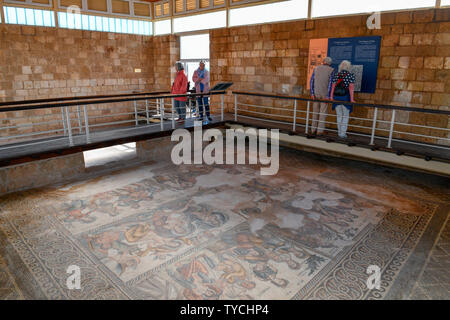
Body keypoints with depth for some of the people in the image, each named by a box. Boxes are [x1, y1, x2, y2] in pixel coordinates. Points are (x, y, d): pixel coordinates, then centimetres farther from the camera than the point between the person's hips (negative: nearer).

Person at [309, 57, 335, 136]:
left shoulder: (316, 68, 6)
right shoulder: (331, 70, -3)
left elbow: (312, 81, -1)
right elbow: (330, 83, -12)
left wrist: (312, 93, -2)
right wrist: (328, 96, -13)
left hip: (316, 94, 3)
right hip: (325, 94, -3)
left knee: (315, 112, 10)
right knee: (323, 113, 2)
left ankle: (313, 130, 11)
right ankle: (320, 131, 0)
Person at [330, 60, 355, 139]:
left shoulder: (336, 75, 5)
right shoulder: (351, 75, -4)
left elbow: (333, 86, 0)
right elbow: (351, 87, -11)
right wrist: (352, 99, -11)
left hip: (336, 97, 3)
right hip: (345, 97, -3)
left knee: (339, 116, 14)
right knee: (345, 116, 9)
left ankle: (340, 132, 18)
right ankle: (343, 133, 6)